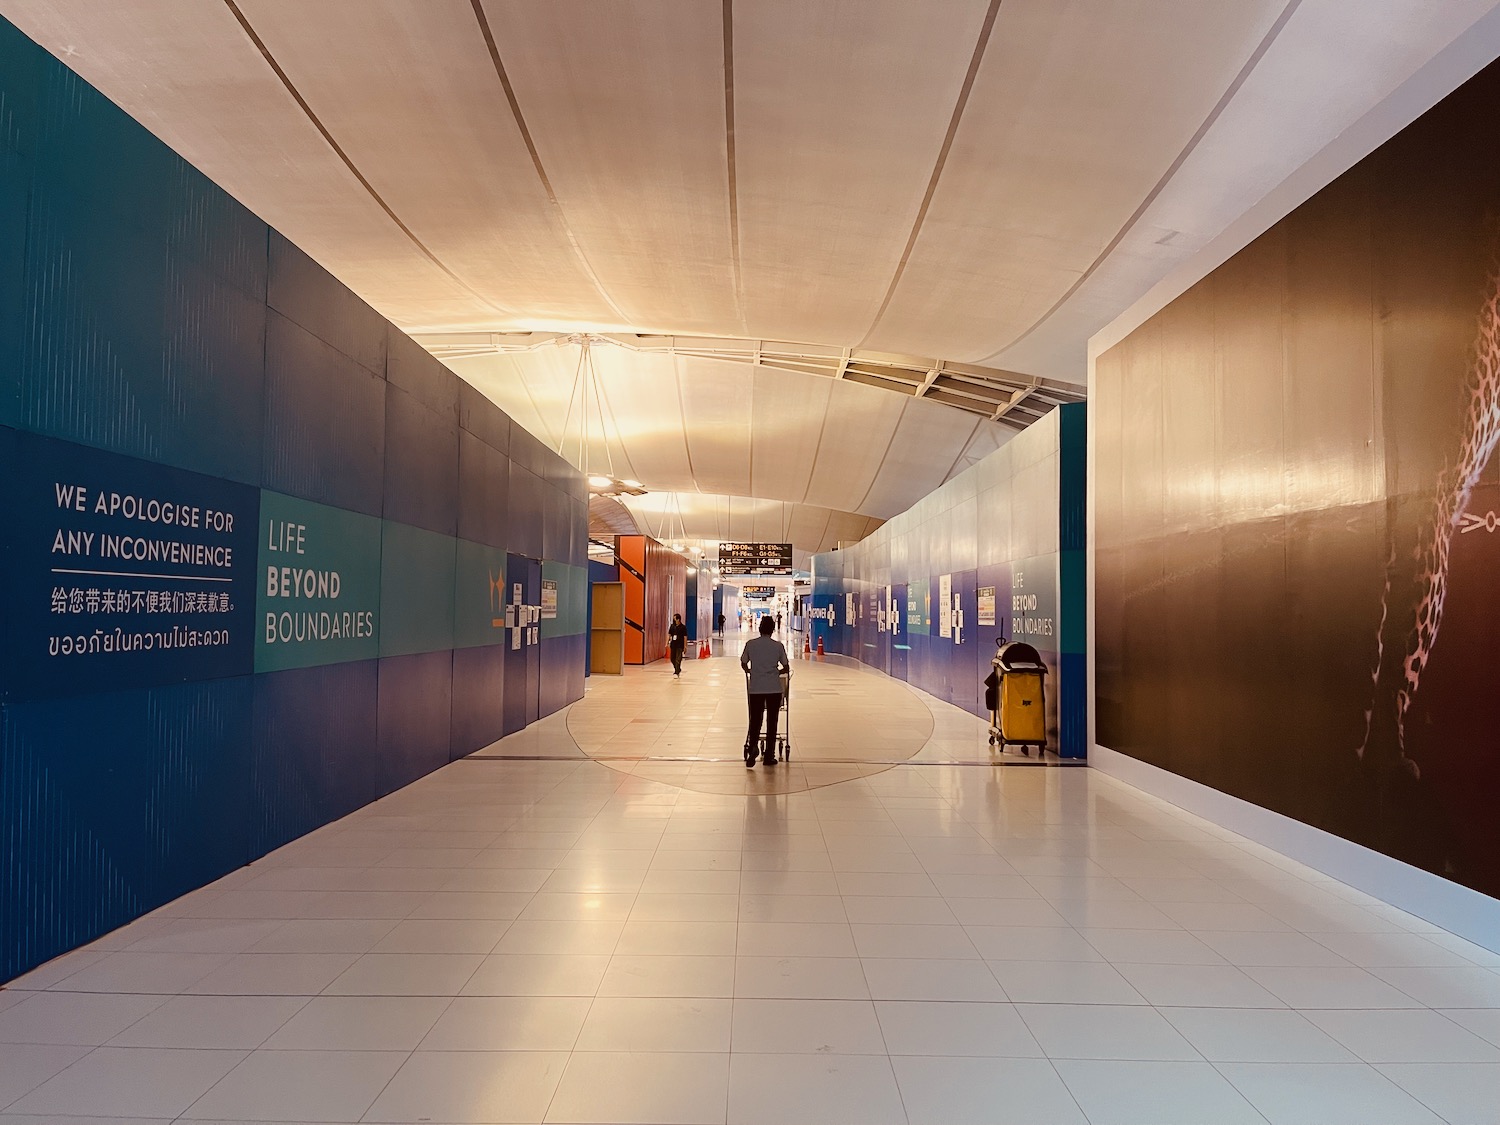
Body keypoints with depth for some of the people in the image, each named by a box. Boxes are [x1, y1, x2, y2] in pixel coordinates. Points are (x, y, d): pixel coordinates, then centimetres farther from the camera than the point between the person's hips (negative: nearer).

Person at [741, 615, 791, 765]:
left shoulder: (750, 644, 0)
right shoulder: (778, 646, -2)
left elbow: (744, 664, 10)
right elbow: (786, 667, 3)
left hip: (755, 689, 1)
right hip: (774, 689, -1)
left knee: (755, 721, 6)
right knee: (771, 722, 7)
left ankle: (751, 751, -13)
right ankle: (769, 756, 10)